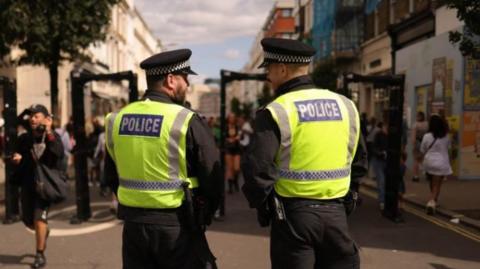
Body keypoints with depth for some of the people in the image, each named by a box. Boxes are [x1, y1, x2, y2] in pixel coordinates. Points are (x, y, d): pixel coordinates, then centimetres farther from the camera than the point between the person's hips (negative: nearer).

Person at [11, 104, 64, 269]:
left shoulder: (53, 136, -8)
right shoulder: (24, 139, 2)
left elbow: (59, 153, -27)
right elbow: (18, 157, 13)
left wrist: (49, 133, -34)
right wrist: (17, 159, -11)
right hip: (28, 183, 5)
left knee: (39, 217, -11)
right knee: (28, 220, 12)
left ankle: (40, 255, 4)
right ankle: (44, 232, 45)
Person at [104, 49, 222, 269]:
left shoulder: (116, 119, 2)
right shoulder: (187, 121, -14)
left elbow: (112, 176, 12)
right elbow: (213, 179, -10)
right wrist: (202, 217, 8)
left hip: (133, 223, 5)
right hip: (176, 226, -5)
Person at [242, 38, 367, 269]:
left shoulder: (275, 112, -13)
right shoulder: (345, 105, 4)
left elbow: (256, 170, -17)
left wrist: (261, 205, 1)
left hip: (294, 214, -4)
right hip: (336, 212, 5)